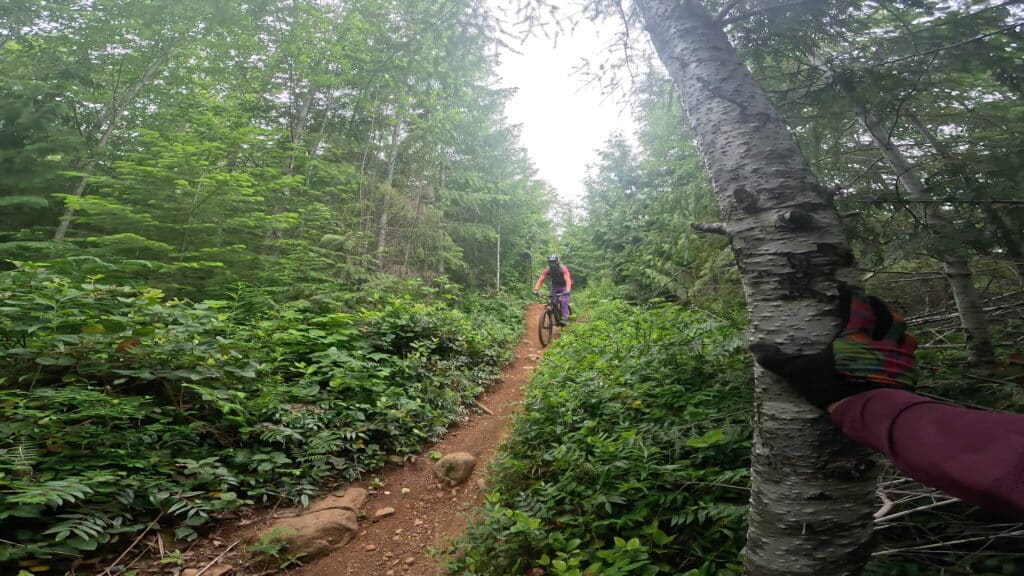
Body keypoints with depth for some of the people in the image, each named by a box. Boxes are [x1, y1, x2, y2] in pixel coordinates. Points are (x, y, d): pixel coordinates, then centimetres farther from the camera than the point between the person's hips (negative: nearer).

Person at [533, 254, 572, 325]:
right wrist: (536, 289, -39)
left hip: (564, 286, -4)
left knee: (563, 301, -23)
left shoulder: (563, 269, -29)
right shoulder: (547, 270, -19)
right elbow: (540, 280, -24)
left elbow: (568, 280, -39)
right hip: (555, 286, 4)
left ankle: (564, 318, -20)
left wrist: (567, 290, -55)